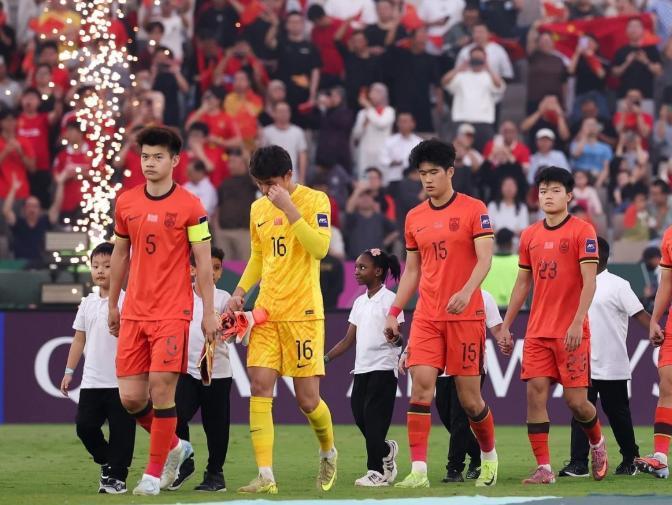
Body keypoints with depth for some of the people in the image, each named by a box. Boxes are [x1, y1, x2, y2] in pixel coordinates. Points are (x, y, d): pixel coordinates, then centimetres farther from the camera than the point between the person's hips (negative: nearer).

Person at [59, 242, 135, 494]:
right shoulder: (88, 303, 11)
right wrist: (69, 372, 15)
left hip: (120, 380, -5)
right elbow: (79, 339, 17)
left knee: (121, 430, -2)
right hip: (91, 380, 5)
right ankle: (106, 462, 23)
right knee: (85, 425, 1)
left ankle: (116, 476, 6)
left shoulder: (126, 302, -6)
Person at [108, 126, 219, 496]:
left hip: (172, 313, -4)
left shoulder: (189, 206, -5)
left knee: (162, 391, -9)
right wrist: (112, 305, 20)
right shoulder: (126, 203, 8)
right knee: (130, 398, 0)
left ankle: (154, 473, 4)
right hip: (134, 313, 4)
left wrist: (209, 313, -7)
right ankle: (173, 446, 26)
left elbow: (203, 262, -3)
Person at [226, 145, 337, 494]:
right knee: (260, 386, -9)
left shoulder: (315, 201, -5)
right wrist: (240, 291, 11)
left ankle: (328, 452, 28)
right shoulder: (258, 209, 14)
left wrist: (289, 209, -21)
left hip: (303, 311, -5)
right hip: (266, 310, 5)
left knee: (307, 398, -3)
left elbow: (320, 247, -18)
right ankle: (265, 476, -11)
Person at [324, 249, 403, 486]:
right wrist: (326, 358, 8)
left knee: (374, 418, -9)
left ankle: (376, 471, -5)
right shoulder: (360, 302, 15)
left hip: (383, 366, -7)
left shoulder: (389, 300, -6)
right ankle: (386, 450, 27)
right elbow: (349, 340, 16)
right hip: (362, 367, 7)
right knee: (360, 416, 4)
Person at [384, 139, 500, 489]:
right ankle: (418, 470, -16)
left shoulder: (473, 210, -3)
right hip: (426, 316, 4)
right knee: (420, 387, -13)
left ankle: (489, 456, 28)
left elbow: (485, 259, -11)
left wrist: (467, 291, -28)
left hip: (466, 315, -4)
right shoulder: (414, 217, 11)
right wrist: (394, 312, 12)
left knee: (469, 398, 2)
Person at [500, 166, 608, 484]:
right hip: (537, 332, 5)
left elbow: (589, 283, -11)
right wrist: (506, 325, 14)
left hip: (572, 332, -5)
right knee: (535, 393, -7)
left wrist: (577, 322, -21)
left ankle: (597, 443, 27)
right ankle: (544, 469, -6)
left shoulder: (582, 232, -5)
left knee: (575, 399, -4)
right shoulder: (530, 236, 11)